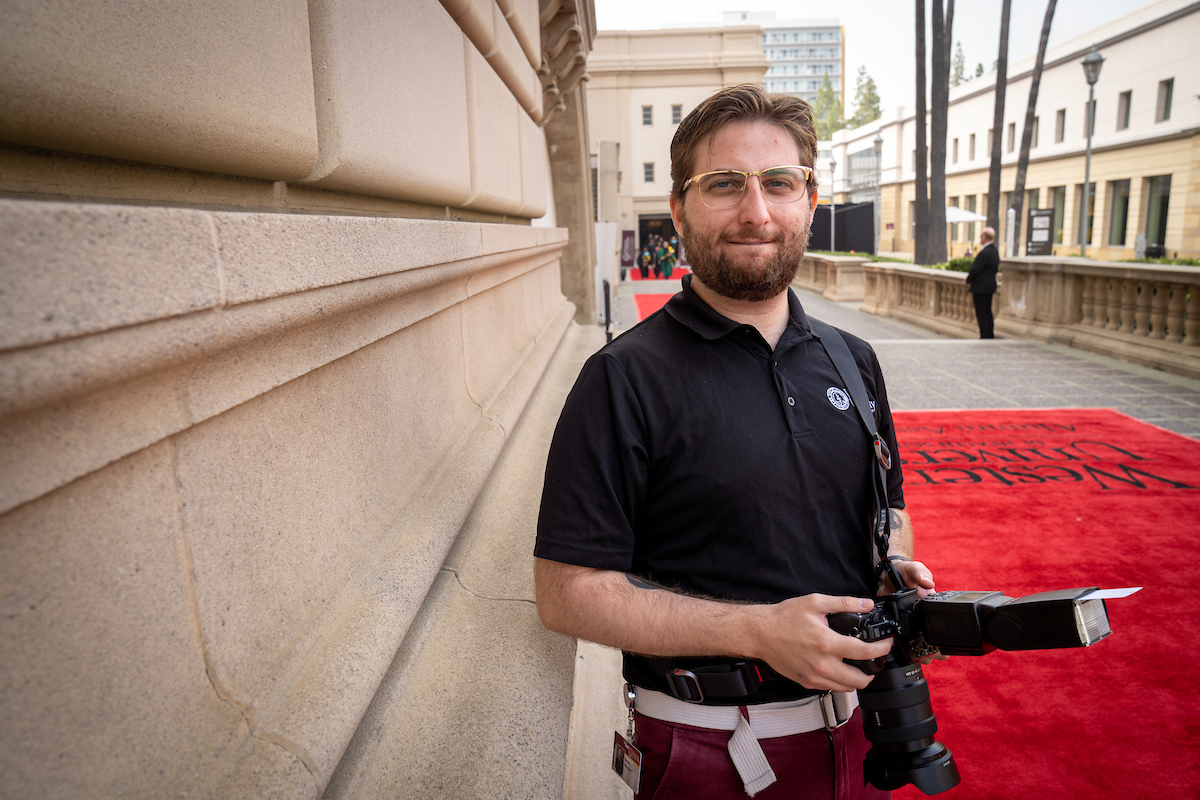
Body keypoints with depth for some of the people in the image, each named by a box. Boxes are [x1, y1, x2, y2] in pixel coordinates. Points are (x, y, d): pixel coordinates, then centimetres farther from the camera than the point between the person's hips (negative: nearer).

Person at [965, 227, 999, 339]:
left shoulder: (984, 253, -21)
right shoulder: (994, 251, 10)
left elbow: (975, 270, -21)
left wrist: (968, 280, -1)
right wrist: (970, 277, 10)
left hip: (981, 288, -10)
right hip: (990, 286, 10)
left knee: (981, 313, -4)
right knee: (987, 312, 16)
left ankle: (984, 336, -1)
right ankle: (990, 335, 22)